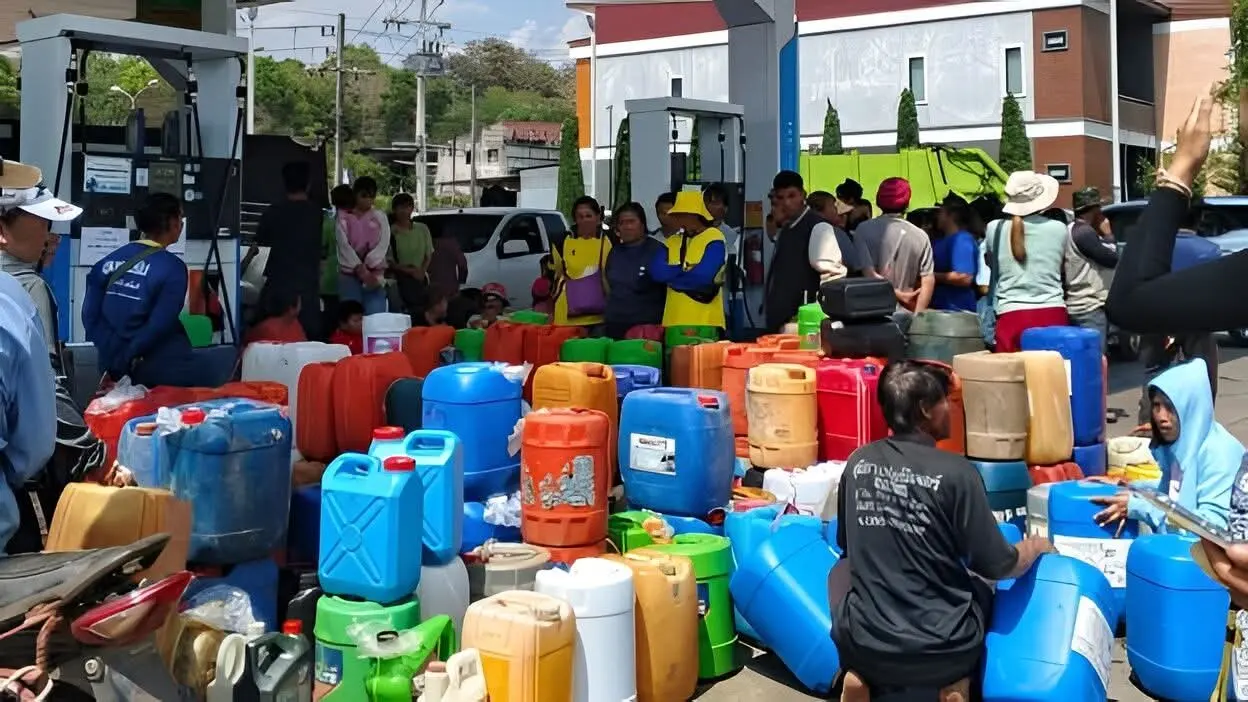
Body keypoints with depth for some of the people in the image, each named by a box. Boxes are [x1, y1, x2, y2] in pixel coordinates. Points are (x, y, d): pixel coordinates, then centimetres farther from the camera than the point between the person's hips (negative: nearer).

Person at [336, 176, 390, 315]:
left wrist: (367, 265, -15)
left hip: (374, 272, 2)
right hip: (349, 273, -2)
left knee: (376, 315, -4)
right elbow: (343, 245, -8)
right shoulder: (344, 217, 2)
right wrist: (359, 268, -18)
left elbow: (384, 244, -2)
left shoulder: (380, 217, 9)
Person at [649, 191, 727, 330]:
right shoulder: (672, 241, 15)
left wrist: (670, 276, -3)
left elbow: (703, 276, -18)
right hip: (674, 320, 5)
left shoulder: (714, 239, -4)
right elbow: (657, 272, 0)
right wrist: (686, 269, -8)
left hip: (705, 320, -5)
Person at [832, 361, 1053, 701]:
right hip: (943, 651, -2)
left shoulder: (857, 462, -2)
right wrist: (1036, 547, 14)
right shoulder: (955, 472, -14)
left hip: (865, 645, 2)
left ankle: (860, 675, 12)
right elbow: (998, 566, -6)